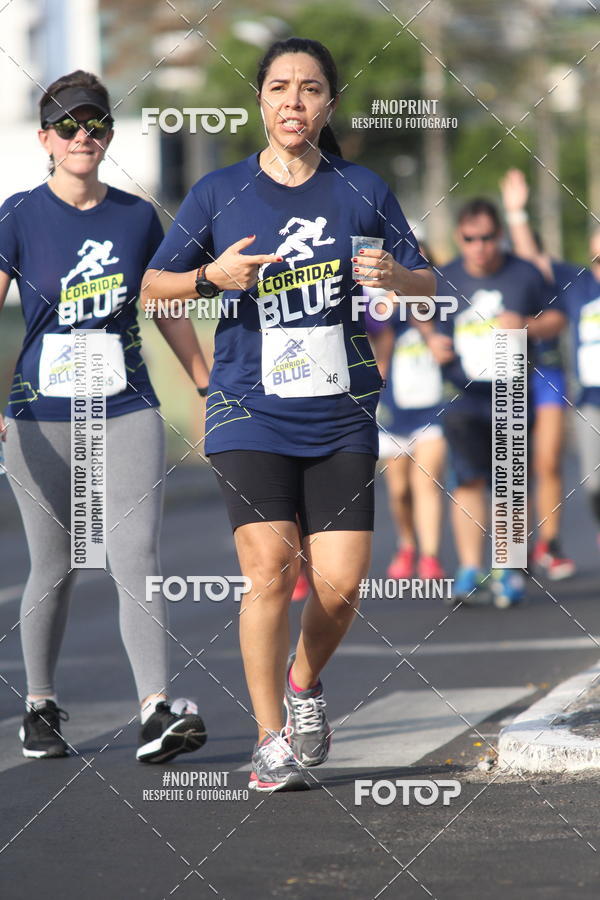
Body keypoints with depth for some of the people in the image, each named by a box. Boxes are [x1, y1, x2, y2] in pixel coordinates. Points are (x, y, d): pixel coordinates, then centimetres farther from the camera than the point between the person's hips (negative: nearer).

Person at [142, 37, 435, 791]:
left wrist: (394, 277, -12)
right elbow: (152, 287, 8)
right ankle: (270, 738, -1)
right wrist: (211, 276, -12)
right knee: (271, 568, -16)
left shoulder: (363, 191, 5)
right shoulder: (219, 193, 2)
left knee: (340, 585, -5)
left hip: (342, 418, 2)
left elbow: (427, 287, 11)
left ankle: (306, 682, 28)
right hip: (250, 415, -2)